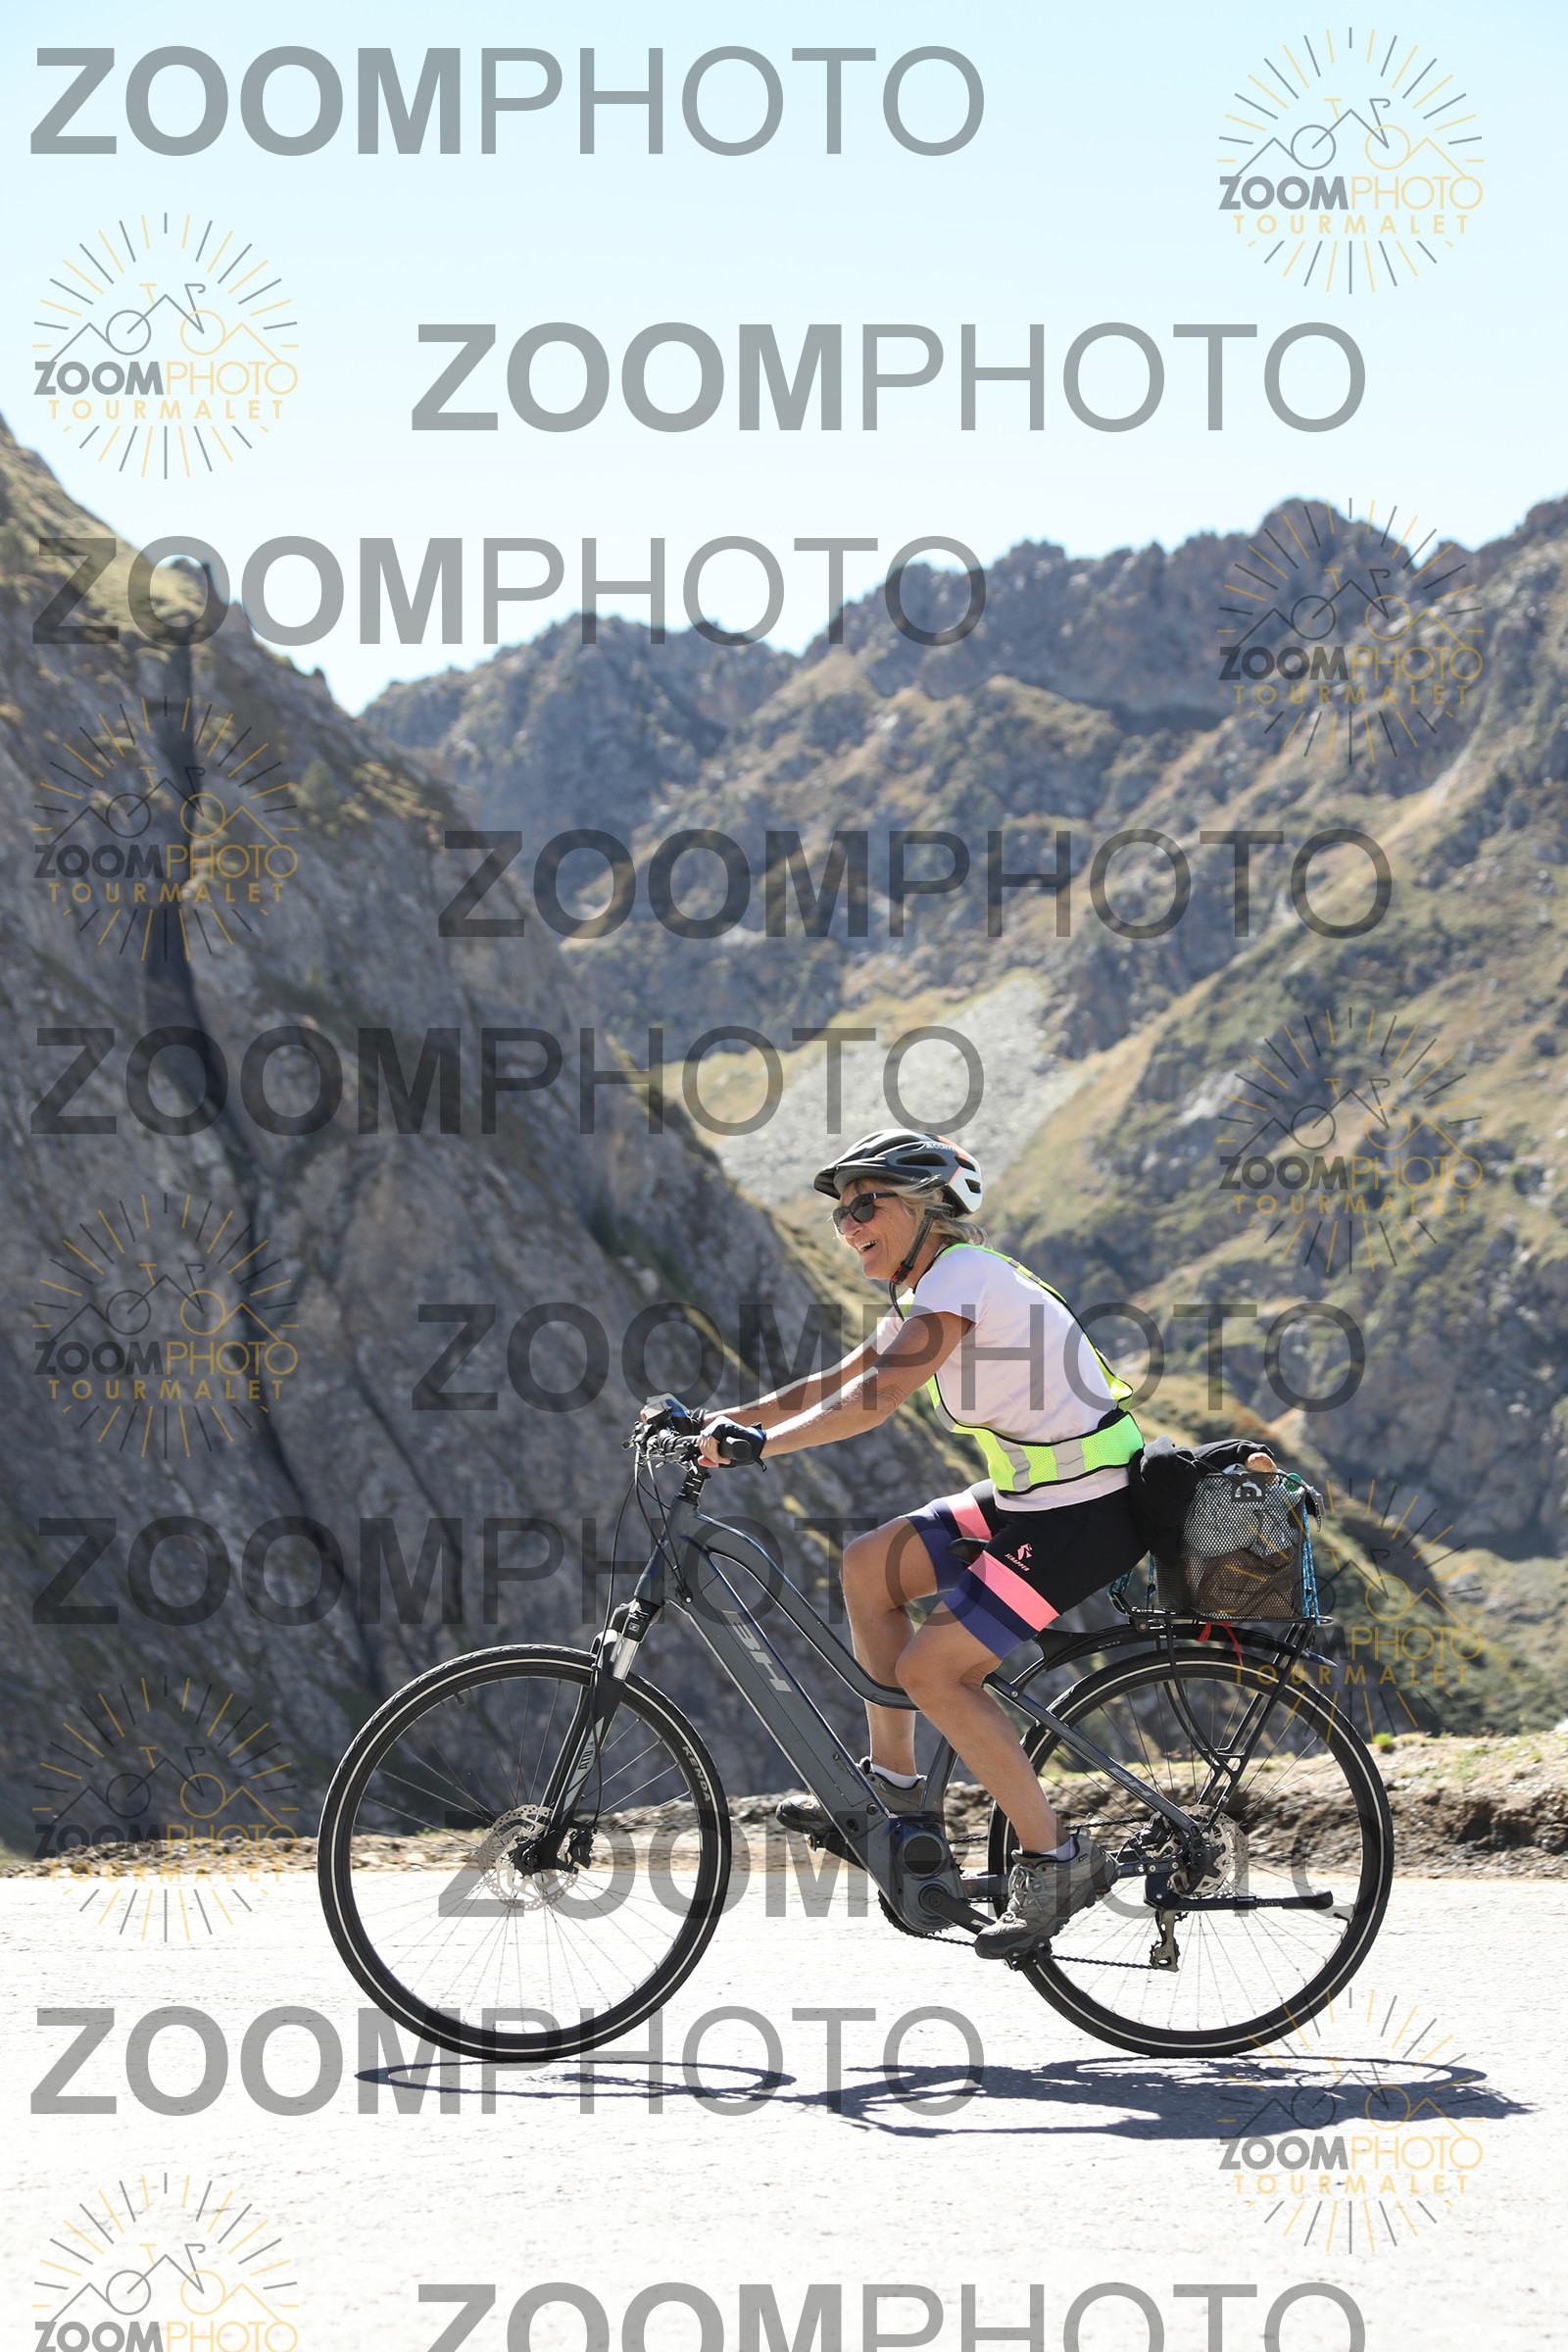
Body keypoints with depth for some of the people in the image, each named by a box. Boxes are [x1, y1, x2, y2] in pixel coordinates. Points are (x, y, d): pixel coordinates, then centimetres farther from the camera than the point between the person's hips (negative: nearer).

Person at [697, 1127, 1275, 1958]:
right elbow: (832, 1386, 17)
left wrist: (756, 1445, -25)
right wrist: (718, 1421, 10)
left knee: (933, 1668, -11)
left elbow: (873, 1399, -27)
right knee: (869, 1566, 8)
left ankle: (1053, 1858, -4)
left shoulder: (961, 1278, -18)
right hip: (1031, 1495, 10)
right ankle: (893, 1789, 16)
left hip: (1085, 1515, -10)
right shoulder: (929, 1290, 12)